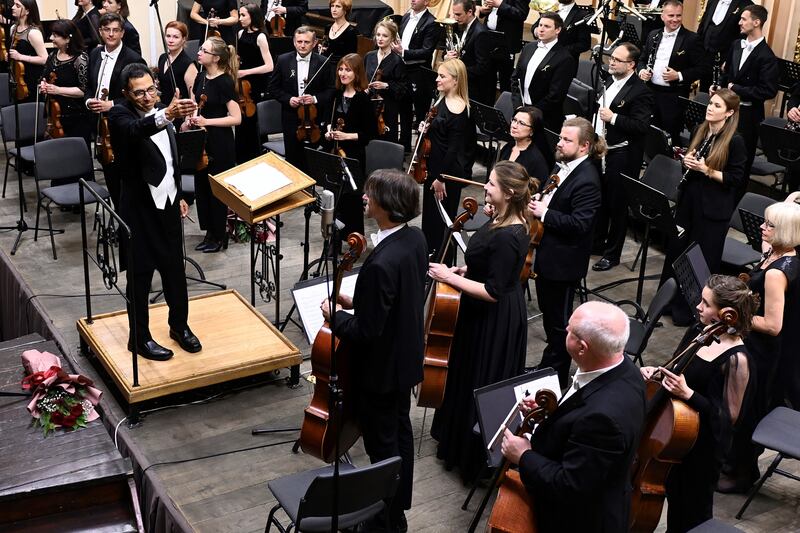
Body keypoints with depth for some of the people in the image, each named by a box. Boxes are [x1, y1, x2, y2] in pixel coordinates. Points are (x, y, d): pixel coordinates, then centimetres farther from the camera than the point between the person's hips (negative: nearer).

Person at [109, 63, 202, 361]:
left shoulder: (159, 114, 7)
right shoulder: (120, 115, -15)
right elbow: (136, 129, -40)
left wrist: (179, 195, 19)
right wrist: (166, 115, -58)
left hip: (167, 205, 6)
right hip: (140, 209, -6)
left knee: (174, 267, 16)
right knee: (140, 275, 4)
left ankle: (180, 325, 33)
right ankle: (140, 338, 18)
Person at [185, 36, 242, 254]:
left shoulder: (224, 82, -16)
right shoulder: (201, 77, 6)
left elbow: (236, 118, -18)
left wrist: (206, 121, -22)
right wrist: (189, 120, 0)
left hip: (220, 144, -8)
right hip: (201, 141, 8)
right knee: (201, 186, 13)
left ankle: (219, 236, 16)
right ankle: (210, 232, 25)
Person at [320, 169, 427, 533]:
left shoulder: (381, 264, -35)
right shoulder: (415, 238, -7)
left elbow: (365, 332, -28)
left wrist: (335, 315, -11)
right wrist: (357, 302, 7)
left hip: (380, 367, -9)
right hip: (405, 357, 9)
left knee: (383, 445, 9)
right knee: (400, 431, 23)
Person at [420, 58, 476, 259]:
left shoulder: (458, 109, -23)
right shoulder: (443, 100, 6)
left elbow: (454, 148, -22)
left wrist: (441, 178, -19)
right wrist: (427, 128, 5)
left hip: (449, 172, -10)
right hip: (435, 167, 10)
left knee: (442, 220, 2)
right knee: (430, 218, 19)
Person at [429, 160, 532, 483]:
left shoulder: (506, 237, -30)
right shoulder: (507, 220, 0)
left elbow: (493, 293, -28)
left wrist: (450, 278, -23)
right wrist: (467, 269, 2)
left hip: (495, 322, -10)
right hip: (488, 315, 10)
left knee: (482, 386, 7)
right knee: (471, 375, 26)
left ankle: (478, 459, 26)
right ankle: (461, 438, 46)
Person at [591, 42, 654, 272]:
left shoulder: (640, 91, -15)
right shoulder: (609, 82, 11)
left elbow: (642, 126, -22)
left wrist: (613, 118, -26)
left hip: (621, 156, -8)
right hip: (599, 150, 8)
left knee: (617, 205, 4)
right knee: (598, 199, 19)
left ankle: (612, 253, 15)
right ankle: (597, 242, 36)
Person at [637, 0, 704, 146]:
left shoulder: (692, 39, -6)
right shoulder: (653, 35, 10)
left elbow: (700, 69, -7)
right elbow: (642, 59, 17)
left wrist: (679, 76, -21)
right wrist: (642, 70, -5)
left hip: (674, 97, -5)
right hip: (650, 92, 5)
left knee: (671, 136, 1)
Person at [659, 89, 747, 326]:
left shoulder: (735, 141, -14)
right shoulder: (699, 130, 3)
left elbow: (737, 179, -13)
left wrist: (707, 170, -23)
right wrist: (686, 160, -5)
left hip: (714, 210, -6)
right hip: (688, 199, 6)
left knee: (703, 260, 4)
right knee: (675, 249, 15)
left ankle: (691, 309, 18)